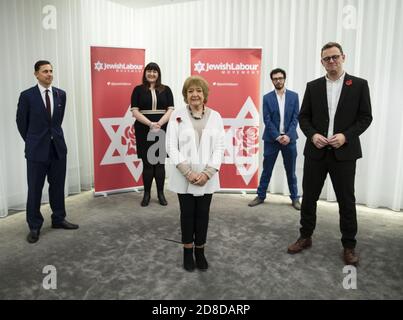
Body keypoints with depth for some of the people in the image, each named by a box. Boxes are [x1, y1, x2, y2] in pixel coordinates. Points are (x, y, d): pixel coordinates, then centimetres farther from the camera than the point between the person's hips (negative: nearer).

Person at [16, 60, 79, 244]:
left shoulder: (61, 94, 5)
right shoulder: (27, 95, -6)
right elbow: (21, 122, 3)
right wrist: (33, 141, 10)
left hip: (58, 147, 3)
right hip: (37, 149, -3)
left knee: (58, 186, 12)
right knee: (35, 189, 5)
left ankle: (58, 219, 27)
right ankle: (34, 226, 17)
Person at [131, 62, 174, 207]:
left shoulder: (166, 89, 8)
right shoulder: (138, 89, 4)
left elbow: (170, 110, 1)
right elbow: (135, 111, -4)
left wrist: (159, 124, -15)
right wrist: (150, 124, -17)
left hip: (162, 129, 1)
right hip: (144, 130, -1)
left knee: (160, 162, 5)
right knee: (147, 162, 3)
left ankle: (161, 193, 15)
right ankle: (146, 194, 14)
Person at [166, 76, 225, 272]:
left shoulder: (215, 116, 3)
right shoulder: (177, 115, -2)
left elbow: (219, 147, 0)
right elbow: (171, 147, -6)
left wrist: (207, 172, -11)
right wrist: (188, 172, -14)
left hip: (207, 177, 1)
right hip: (184, 177, -1)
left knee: (203, 214, 9)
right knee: (187, 214, 9)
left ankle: (200, 252, 27)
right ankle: (187, 252, 27)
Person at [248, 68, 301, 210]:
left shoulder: (293, 96, 4)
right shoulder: (267, 97, 1)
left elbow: (295, 117, -1)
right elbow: (267, 120, -5)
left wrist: (288, 135, -14)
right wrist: (277, 136, -15)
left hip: (289, 138, 1)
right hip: (272, 139, -1)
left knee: (291, 170, 10)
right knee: (266, 169, 6)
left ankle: (295, 198, 22)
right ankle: (261, 196, 18)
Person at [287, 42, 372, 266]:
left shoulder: (359, 85, 2)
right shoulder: (313, 86, 7)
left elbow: (365, 117, 0)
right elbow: (303, 117, 7)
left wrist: (346, 136, -14)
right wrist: (313, 135, -11)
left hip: (344, 153, -2)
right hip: (316, 152, 2)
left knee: (346, 201, 6)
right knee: (309, 197, 9)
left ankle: (349, 245, 22)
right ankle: (305, 237, 26)